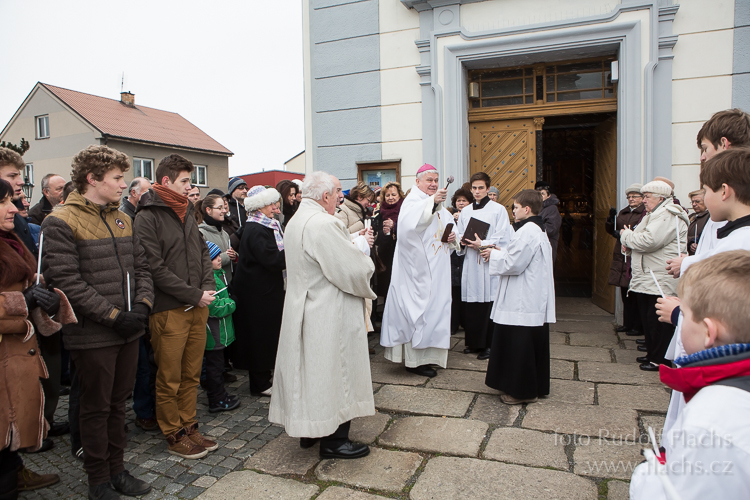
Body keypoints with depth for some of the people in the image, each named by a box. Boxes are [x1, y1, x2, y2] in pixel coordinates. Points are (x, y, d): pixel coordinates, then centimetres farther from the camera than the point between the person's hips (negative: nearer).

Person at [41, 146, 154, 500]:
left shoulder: (122, 220, 11)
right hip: (93, 335, -6)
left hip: (129, 330, 6)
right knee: (96, 408, 9)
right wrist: (113, 316, -19)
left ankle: (116, 468, 33)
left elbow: (141, 267, 12)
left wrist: (143, 304, -5)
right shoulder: (61, 222, -11)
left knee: (118, 403, 17)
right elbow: (66, 282, -18)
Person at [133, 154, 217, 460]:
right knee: (169, 379, 5)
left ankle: (189, 427, 27)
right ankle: (174, 436, 19)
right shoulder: (148, 217, -9)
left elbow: (203, 253, 17)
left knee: (191, 375, 14)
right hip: (169, 309, -7)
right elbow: (156, 268, -16)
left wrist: (208, 287, 0)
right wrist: (194, 294, -14)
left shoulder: (186, 214, 15)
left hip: (198, 307, 7)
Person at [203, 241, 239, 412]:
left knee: (217, 363, 19)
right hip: (214, 332, -10)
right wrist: (232, 304, -13)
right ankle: (217, 400, 13)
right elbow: (214, 307, -26)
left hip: (220, 331, 10)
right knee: (214, 363, 2)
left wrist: (229, 302, 2)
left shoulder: (218, 274, 11)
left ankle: (219, 395, 32)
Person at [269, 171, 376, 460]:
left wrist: (356, 250, 9)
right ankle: (333, 440, 18)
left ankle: (309, 430, 32)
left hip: (304, 307, 10)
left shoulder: (297, 221, 9)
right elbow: (354, 270, -24)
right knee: (334, 372, 4)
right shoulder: (323, 224, -24)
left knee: (311, 370, 18)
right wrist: (367, 261, -3)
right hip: (329, 316, -10)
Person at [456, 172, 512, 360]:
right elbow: (459, 235, 18)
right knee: (469, 304, 5)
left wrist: (482, 244, -17)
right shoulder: (465, 211, 15)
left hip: (489, 264, -4)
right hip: (470, 263, 4)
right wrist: (463, 241, -4)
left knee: (488, 304, -4)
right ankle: (474, 342, 19)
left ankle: (489, 344, 8)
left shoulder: (498, 210, 0)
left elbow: (503, 239, -6)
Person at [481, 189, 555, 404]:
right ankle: (535, 386, 28)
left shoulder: (526, 232, -18)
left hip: (522, 302, -11)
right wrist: (501, 252, 10)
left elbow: (513, 263, -21)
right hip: (535, 300, 11)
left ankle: (521, 390, 9)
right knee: (533, 343, 17)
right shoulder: (539, 230, 15)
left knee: (519, 344, -1)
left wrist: (494, 255, -5)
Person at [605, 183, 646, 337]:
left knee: (635, 295, -4)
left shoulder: (646, 213, -8)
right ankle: (628, 323, 23)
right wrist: (611, 219, -1)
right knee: (624, 292, 13)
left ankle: (638, 327, 5)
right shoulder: (623, 213, 16)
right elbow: (611, 230, 16)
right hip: (621, 257, 8)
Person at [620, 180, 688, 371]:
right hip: (646, 279, 10)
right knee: (647, 318, 16)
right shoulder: (654, 215, 20)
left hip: (660, 281, -10)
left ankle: (659, 360, 6)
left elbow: (648, 241, -25)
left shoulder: (669, 216, -13)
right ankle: (651, 353, 27)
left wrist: (626, 235, -8)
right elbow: (643, 240, 25)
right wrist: (630, 245, 1)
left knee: (657, 320, -4)